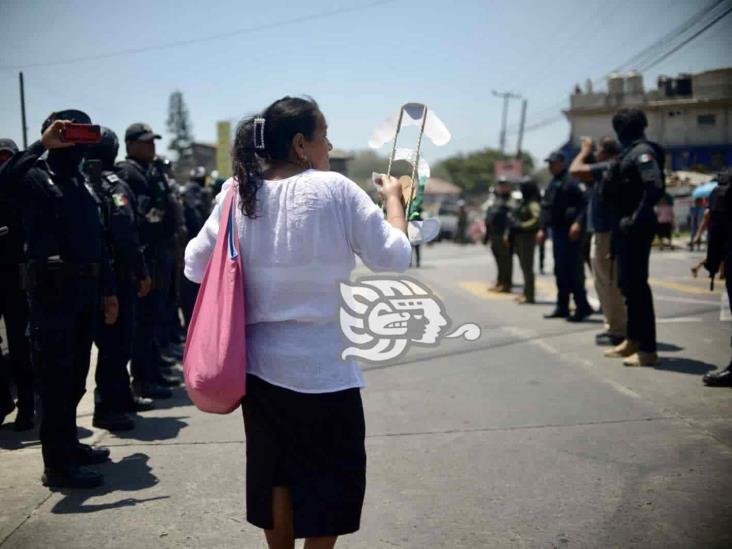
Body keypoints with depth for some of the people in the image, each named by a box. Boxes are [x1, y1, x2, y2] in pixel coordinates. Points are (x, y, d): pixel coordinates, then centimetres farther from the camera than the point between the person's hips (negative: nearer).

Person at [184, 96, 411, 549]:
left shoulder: (238, 194, -1)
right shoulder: (334, 189, -12)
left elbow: (195, 266, 6)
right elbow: (394, 258, -10)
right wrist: (393, 199, 5)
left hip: (259, 361, 5)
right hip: (321, 367, -5)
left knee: (274, 473, 18)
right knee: (332, 477, 12)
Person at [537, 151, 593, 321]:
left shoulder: (570, 182, -12)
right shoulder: (552, 184, 17)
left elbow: (583, 203, -19)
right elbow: (546, 207, 21)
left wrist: (577, 223, -29)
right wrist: (543, 229, 16)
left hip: (569, 232, -9)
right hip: (557, 231, 9)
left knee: (572, 270, -9)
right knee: (560, 270, 13)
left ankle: (582, 307, -3)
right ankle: (562, 307, 21)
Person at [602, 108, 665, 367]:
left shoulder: (642, 151, -13)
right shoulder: (630, 152, 15)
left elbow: (656, 186, -26)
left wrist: (637, 219, -23)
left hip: (635, 228, -10)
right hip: (625, 227, 10)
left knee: (636, 285, -8)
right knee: (627, 284, 16)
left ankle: (648, 350, -3)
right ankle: (633, 340, 28)